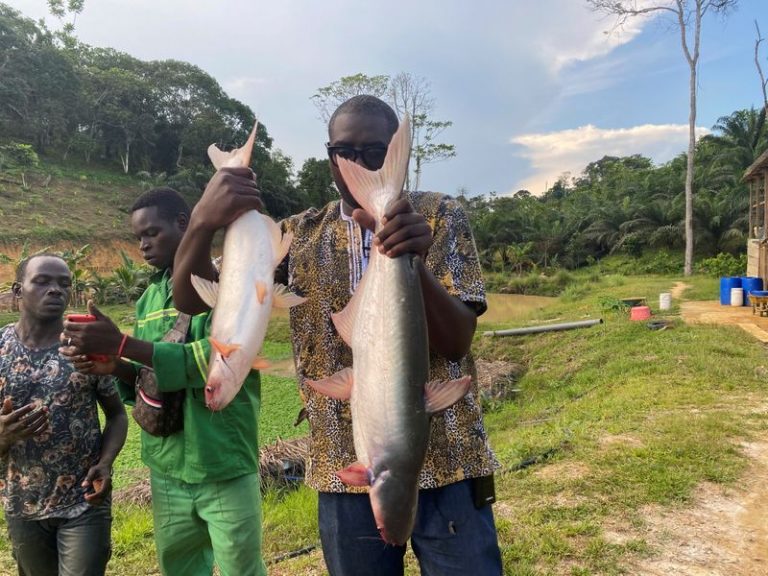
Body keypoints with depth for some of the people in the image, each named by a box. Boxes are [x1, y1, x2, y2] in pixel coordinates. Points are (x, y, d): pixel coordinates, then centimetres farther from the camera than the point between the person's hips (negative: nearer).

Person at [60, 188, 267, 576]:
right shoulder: (148, 299, 10)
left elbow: (218, 358, -23)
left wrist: (121, 344, -23)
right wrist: (112, 366, -8)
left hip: (225, 470, -5)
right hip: (166, 470, 6)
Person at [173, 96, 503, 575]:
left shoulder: (442, 218, -2)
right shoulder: (300, 236, 3)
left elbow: (457, 340, -11)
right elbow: (191, 299, -2)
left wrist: (413, 262, -29)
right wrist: (204, 221, -21)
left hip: (445, 467, -1)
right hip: (347, 475, 2)